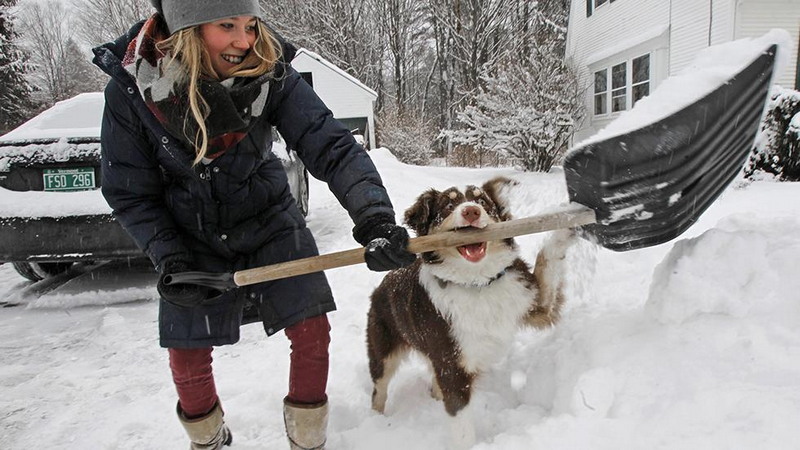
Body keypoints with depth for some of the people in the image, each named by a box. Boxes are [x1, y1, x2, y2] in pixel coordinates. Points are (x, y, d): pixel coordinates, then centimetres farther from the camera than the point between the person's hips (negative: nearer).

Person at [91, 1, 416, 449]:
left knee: (311, 330, -5)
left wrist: (375, 220, -45)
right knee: (187, 353, 8)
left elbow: (331, 146, -31)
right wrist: (170, 260, -21)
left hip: (270, 223, 0)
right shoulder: (130, 89, -20)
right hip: (193, 241, 1)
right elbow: (129, 192, -10)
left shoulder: (270, 72, -21)